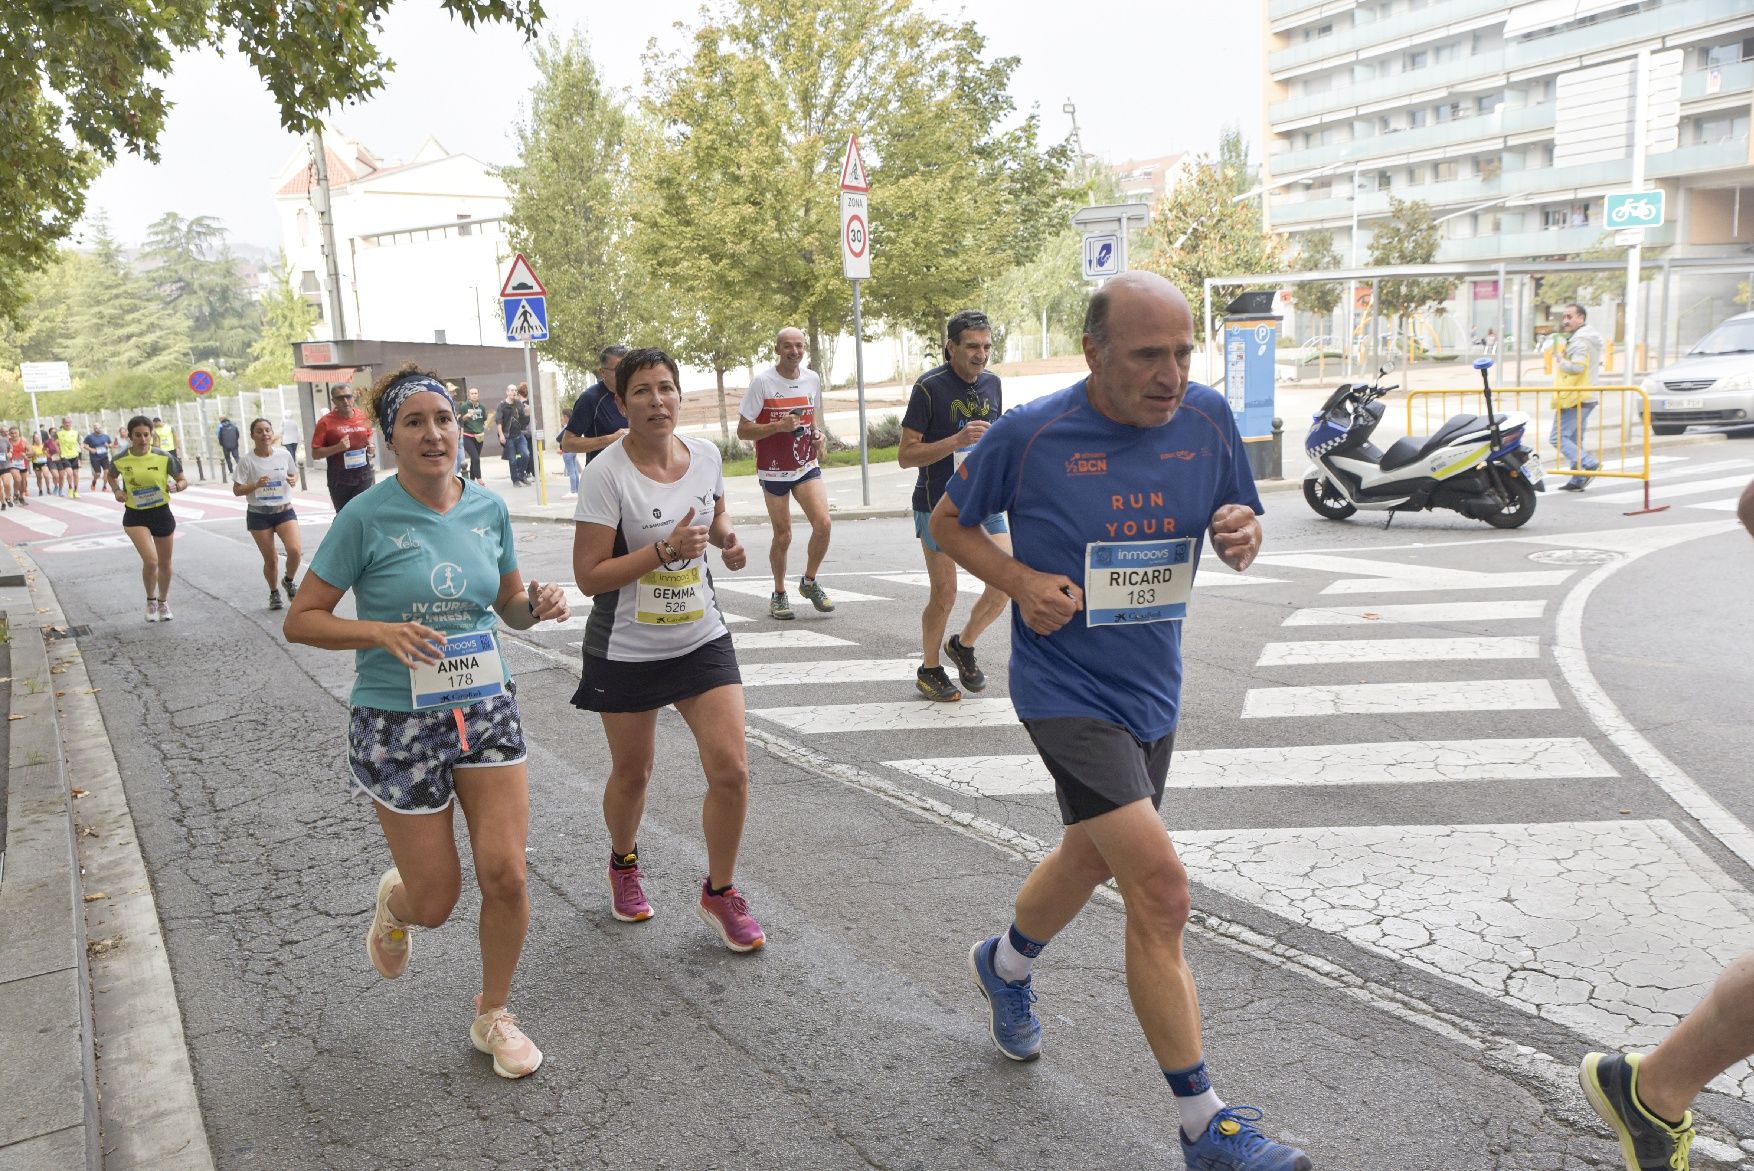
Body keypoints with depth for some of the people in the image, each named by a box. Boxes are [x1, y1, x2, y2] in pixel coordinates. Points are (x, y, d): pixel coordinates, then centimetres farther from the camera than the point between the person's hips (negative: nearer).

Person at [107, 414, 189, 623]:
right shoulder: (120, 460, -9)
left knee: (165, 563, 13)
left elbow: (183, 481, -1)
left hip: (161, 513, 1)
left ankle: (163, 602, 37)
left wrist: (176, 486, -23)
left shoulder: (164, 457, -12)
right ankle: (151, 600, 9)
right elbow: (110, 476, 14)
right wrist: (116, 490, -5)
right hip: (135, 516, -1)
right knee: (150, 560, -18)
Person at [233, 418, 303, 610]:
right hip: (258, 515, -1)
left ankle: (288, 581, 11)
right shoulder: (246, 460, -9)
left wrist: (293, 480, -9)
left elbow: (295, 474, 14)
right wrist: (256, 485, -24)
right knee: (270, 560, 4)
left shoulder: (284, 454, -3)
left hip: (284, 511, 1)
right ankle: (274, 593, 31)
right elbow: (237, 490, -6)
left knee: (295, 550, -20)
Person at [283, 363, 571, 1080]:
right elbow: (300, 620, -7)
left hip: (486, 710, 3)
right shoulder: (366, 518, -12)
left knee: (505, 874, -2)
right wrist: (384, 631, -24)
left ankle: (493, 1017, 23)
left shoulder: (488, 509, 1)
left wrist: (537, 607, -10)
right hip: (398, 723, -3)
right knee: (435, 901, 5)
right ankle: (395, 899, 44)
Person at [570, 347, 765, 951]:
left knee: (731, 769, -5)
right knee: (632, 775, 13)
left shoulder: (704, 454, -2)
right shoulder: (606, 474, -17)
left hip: (702, 638, 3)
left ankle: (719, 894, 17)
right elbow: (588, 575, -19)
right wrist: (666, 549, -27)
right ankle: (624, 865, 46)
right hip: (627, 649, -3)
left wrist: (727, 538, -3)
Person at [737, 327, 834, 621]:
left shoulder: (812, 379, 4)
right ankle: (779, 594, 24)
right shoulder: (762, 382, -11)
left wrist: (817, 435, -1)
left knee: (823, 523, -13)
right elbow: (743, 430, -11)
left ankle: (809, 582, 10)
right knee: (782, 536, 3)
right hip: (773, 470, -3)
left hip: (807, 466, 3)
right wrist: (779, 426, -24)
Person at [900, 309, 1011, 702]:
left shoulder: (992, 383, 8)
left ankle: (963, 645, 21)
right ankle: (929, 670, 23)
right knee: (944, 595, 0)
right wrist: (957, 441, -25)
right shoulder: (930, 387, -12)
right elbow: (905, 455, -14)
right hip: (939, 507, -5)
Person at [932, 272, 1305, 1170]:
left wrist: (1241, 535, -16)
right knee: (1160, 893, -13)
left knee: (1092, 856, 25)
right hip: (1066, 689, -6)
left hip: (1153, 690, 6)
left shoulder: (1207, 417, -4)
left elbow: (1238, 528, 8)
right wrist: (1021, 583, -17)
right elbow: (950, 523, 0)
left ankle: (1004, 964, 56)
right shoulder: (1028, 436, -15)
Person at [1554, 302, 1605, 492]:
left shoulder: (1579, 341, -15)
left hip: (1574, 398, -10)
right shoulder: (1591, 338, 19)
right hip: (1585, 398, 10)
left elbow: (1577, 367, -27)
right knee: (1575, 439, 13)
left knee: (1559, 437, -10)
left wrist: (1561, 360, -9)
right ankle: (1578, 480, 13)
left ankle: (1589, 463, -20)